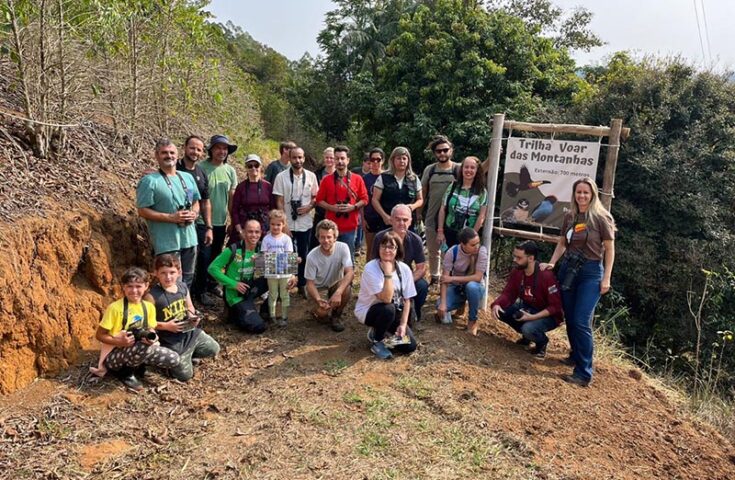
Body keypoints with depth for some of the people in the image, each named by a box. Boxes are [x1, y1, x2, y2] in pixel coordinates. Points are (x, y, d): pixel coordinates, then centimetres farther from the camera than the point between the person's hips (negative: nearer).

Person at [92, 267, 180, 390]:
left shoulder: (149, 307, 0)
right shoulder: (115, 307, -15)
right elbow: (99, 335, -10)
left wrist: (151, 337, -16)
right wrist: (120, 341, -26)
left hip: (140, 350, 5)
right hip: (114, 355, -5)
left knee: (174, 359, -14)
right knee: (144, 347, -37)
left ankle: (137, 364, 7)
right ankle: (127, 373, -7)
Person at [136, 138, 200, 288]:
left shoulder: (188, 177, 11)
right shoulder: (149, 181, -9)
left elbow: (196, 202, 20)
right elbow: (143, 211, -12)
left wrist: (194, 213, -4)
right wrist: (171, 217, -20)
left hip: (189, 239, 7)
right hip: (167, 242, -6)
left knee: (188, 279, 18)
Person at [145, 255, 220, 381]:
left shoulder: (183, 287, -1)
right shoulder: (152, 295, -20)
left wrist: (193, 317, -6)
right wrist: (166, 326, -22)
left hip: (190, 332, 6)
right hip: (171, 341, -6)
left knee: (214, 349, 11)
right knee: (185, 375, -5)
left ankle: (187, 355, 25)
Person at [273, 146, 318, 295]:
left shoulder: (311, 176, 2)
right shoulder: (281, 176, -5)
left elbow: (316, 197, 10)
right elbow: (279, 202, -5)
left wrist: (309, 206, -12)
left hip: (306, 223, 2)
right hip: (288, 224, -2)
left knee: (304, 255, 11)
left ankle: (302, 285, 24)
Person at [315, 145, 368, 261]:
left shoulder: (357, 179, 3)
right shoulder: (327, 180, 4)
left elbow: (364, 199, 7)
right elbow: (319, 200, 7)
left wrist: (353, 207, -11)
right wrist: (331, 207, -10)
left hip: (350, 226, 0)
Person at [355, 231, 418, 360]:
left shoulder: (404, 269, -9)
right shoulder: (370, 268, -24)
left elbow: (407, 300, -3)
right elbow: (386, 299, -32)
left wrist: (403, 324, -12)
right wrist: (388, 273, -34)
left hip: (394, 313, 5)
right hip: (368, 311, -4)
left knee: (410, 346, -10)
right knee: (388, 309, -38)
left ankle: (378, 330, 17)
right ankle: (377, 341, -9)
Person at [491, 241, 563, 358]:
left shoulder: (546, 276, -28)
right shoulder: (517, 271, -9)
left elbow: (555, 307, -24)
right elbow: (508, 293, -5)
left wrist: (533, 317, -32)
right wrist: (497, 304, -26)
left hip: (549, 315, -7)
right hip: (527, 308, 7)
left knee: (528, 328, -34)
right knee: (500, 311, -13)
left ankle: (542, 342, 4)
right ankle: (527, 334, 10)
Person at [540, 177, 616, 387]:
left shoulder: (601, 218, -7)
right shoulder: (569, 217, 7)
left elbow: (609, 249, -5)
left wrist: (606, 278, -9)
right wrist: (551, 263, 5)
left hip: (591, 272, -5)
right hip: (568, 269, 6)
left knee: (581, 322, -12)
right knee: (570, 319, 12)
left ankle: (584, 373, -5)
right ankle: (576, 356, 32)